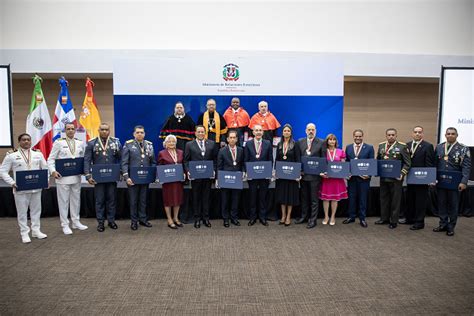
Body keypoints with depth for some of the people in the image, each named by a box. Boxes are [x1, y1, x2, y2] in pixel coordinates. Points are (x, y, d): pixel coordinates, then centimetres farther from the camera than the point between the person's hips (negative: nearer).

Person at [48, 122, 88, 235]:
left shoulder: (80, 143, 8)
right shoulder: (59, 143, -1)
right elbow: (51, 159, -2)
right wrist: (53, 171, -15)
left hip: (76, 177, 4)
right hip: (63, 177, -3)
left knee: (76, 200, 12)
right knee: (63, 201, 4)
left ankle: (76, 222, 23)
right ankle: (65, 225, 12)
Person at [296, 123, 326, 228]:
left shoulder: (321, 142, -1)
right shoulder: (300, 142, 7)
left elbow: (323, 159, -2)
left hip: (315, 175, -3)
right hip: (303, 174, 3)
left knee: (314, 198, 4)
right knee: (304, 197, 15)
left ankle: (313, 219, 12)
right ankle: (304, 216, 27)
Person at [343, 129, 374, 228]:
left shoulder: (369, 148, 1)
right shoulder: (348, 147, 8)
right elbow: (346, 162, 9)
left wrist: (369, 174, -14)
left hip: (364, 177, -2)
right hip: (351, 177, 2)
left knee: (363, 198, 6)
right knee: (352, 197, 9)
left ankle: (362, 218, 17)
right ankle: (351, 217, 21)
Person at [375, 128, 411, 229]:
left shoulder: (402, 146, -5)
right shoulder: (381, 145, 9)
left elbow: (407, 163, -5)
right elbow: (378, 160, 17)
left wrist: (402, 174, -15)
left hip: (396, 178, -4)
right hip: (383, 178, 5)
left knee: (395, 200, 5)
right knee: (384, 198, 13)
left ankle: (394, 221, 15)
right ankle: (384, 218, 26)